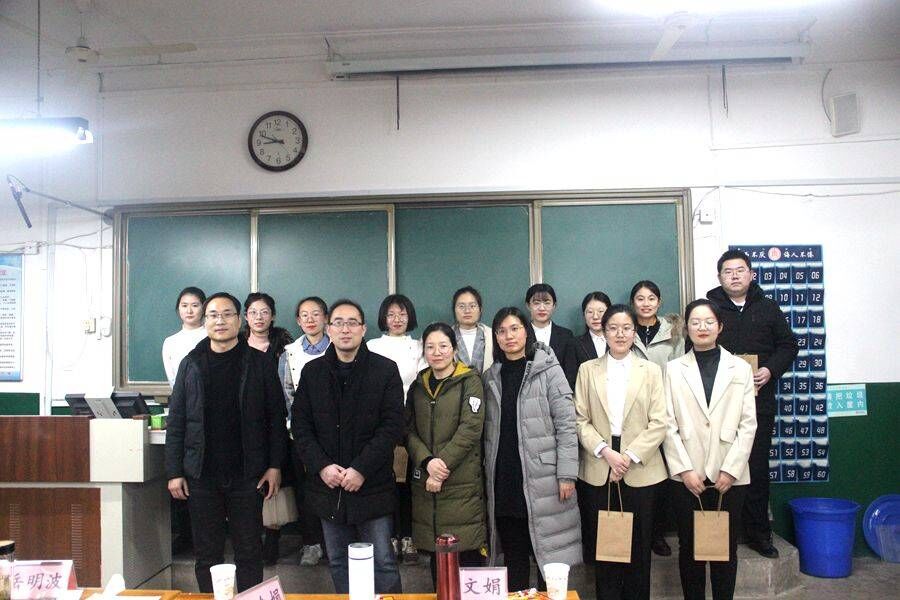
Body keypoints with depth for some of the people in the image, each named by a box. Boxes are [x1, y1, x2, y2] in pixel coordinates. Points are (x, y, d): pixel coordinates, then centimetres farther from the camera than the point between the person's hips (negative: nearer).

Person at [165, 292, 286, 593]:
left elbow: (276, 418, 0)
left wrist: (275, 466, -6)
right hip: (201, 475, 2)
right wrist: (174, 472, 0)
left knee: (249, 552, 8)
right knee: (207, 553, 11)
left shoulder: (259, 363, 0)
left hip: (247, 475, -1)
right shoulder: (191, 364, 5)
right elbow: (176, 422, 5)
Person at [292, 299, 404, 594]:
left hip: (372, 486, -3)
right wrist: (322, 466, -10)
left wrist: (361, 469, -16)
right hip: (328, 487, 3)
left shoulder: (385, 370, -3)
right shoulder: (312, 371, 7)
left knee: (383, 563, 2)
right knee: (339, 564, 14)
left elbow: (392, 426, -8)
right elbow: (300, 426, 4)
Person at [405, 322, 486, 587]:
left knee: (468, 551, -2)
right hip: (425, 483, 4)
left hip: (462, 483, -4)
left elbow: (471, 429, -11)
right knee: (435, 551, 11)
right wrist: (428, 461, -13)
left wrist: (443, 466, -15)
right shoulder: (418, 386, 12)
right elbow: (409, 430, 5)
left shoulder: (470, 381, -2)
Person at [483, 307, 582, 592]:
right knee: (513, 555, 12)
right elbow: (488, 430, 12)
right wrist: (487, 471, 6)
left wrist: (566, 474, -12)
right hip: (503, 481, 4)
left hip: (541, 480, -4)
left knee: (546, 552, 3)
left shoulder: (549, 370, -3)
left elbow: (566, 425, -7)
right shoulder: (491, 377, 10)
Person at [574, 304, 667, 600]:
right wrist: (605, 452, -12)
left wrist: (630, 456, -11)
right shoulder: (587, 370, 6)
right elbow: (581, 420, 1)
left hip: (640, 470, 0)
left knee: (638, 544, 6)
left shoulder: (651, 370, 5)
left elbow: (658, 423, -2)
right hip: (599, 469, 1)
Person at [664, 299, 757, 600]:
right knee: (689, 547, 8)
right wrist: (685, 470, -8)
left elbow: (748, 424, 2)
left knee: (726, 548, 9)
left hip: (729, 475, 1)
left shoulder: (740, 368, 6)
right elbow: (669, 425, -1)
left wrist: (731, 469, -6)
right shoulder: (673, 369, 3)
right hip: (687, 475, 0)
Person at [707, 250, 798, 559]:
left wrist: (770, 370, -5)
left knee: (757, 468, 7)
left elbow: (788, 345, 11)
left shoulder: (768, 309, 11)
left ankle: (758, 532, 19)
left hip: (759, 402, 2)